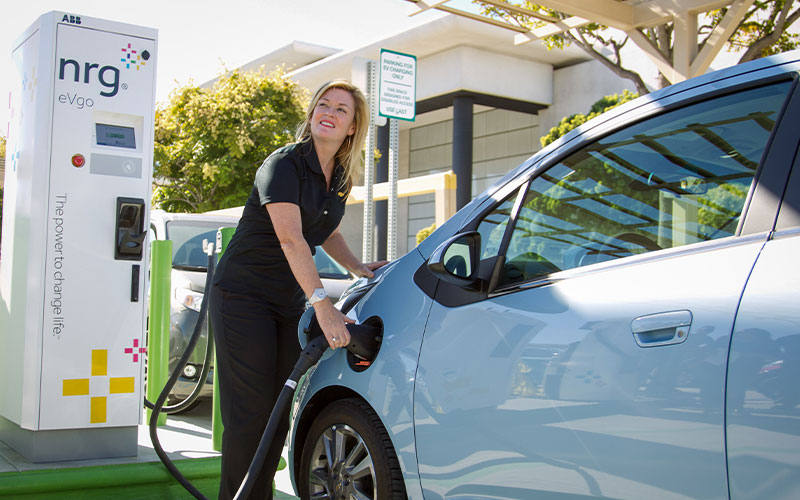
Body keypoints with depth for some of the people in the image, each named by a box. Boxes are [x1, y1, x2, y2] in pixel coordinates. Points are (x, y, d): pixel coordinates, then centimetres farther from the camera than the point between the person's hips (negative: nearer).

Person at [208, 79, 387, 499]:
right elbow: (290, 238, -29)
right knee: (251, 411, -8)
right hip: (243, 296, -7)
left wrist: (356, 267, 3)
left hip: (290, 301, 7)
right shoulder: (284, 164, -16)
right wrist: (322, 304, -38)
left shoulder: (341, 177, 8)